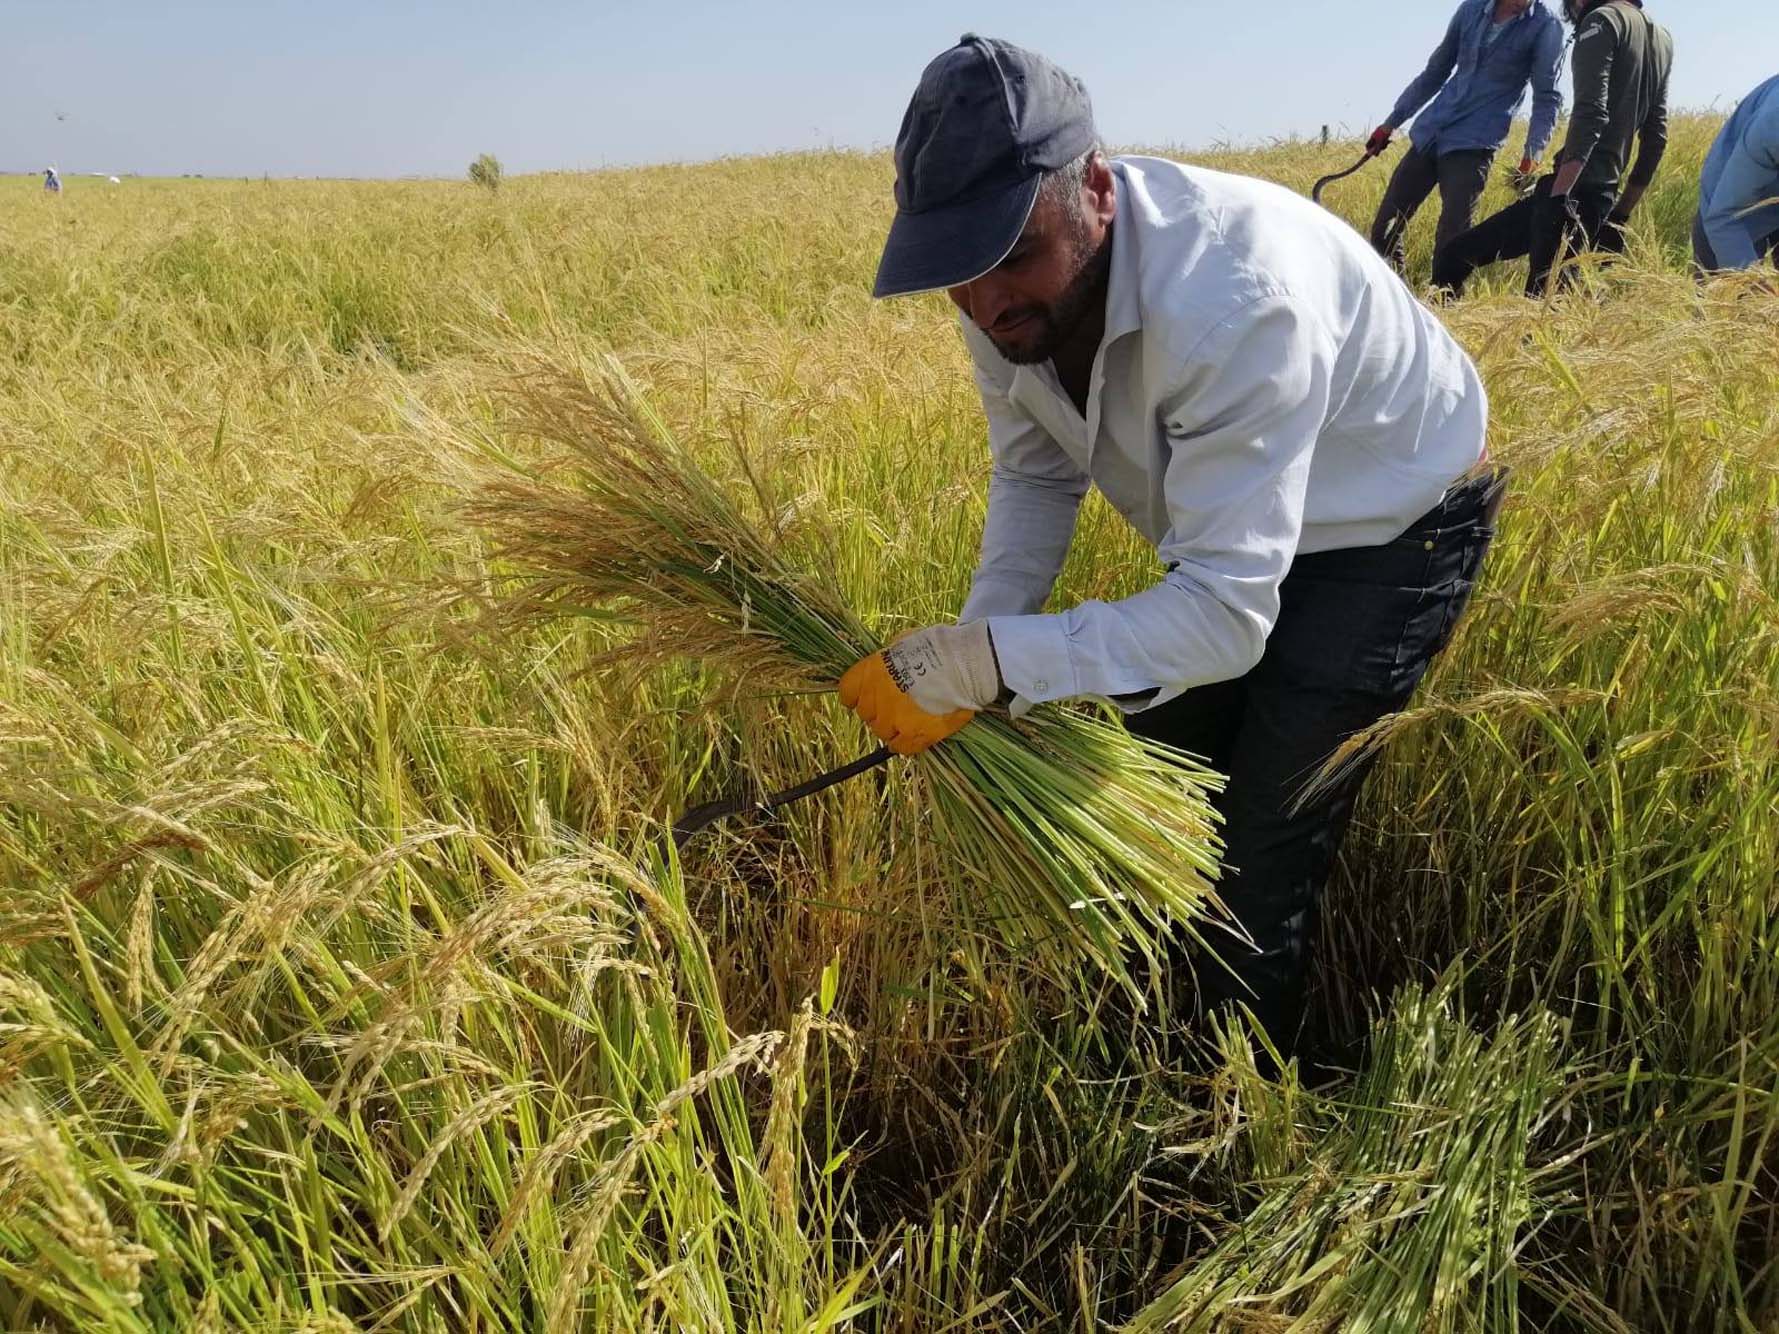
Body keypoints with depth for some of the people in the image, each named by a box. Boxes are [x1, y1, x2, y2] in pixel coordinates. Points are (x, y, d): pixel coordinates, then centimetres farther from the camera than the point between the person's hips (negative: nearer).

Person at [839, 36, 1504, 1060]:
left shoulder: (1235, 302, -41)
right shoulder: (1014, 287, -18)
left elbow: (1230, 616, -40)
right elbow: (1036, 474, -4)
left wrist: (992, 661, -43)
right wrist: (963, 659, -17)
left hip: (1395, 530, -6)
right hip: (1233, 525, 7)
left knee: (1264, 853, -8)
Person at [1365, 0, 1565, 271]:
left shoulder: (1545, 27, -3)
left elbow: (1547, 96, -3)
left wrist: (1534, 150, -19)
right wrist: (1391, 123, 18)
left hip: (1474, 144, -4)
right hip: (1428, 133, 4)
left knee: (1451, 240, -14)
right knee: (1384, 229, 3)